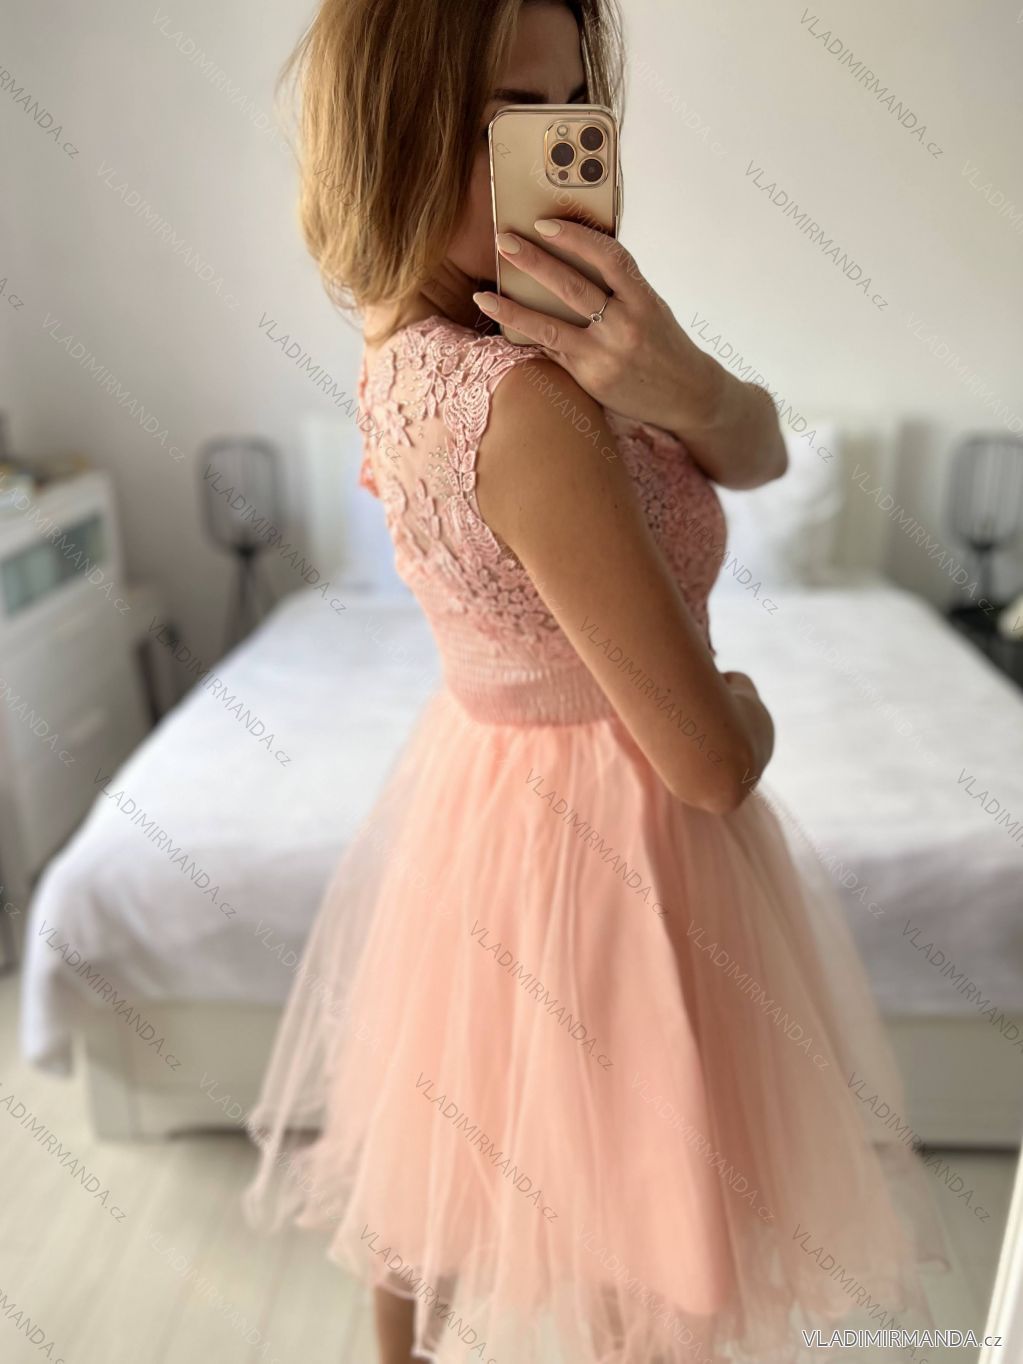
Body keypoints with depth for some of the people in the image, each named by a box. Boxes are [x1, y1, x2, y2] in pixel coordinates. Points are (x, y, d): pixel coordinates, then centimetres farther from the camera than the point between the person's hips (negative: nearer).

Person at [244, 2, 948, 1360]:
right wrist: (752, 708, -3)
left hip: (475, 788, 9)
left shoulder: (411, 339, -3)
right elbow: (709, 762, -26)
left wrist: (682, 388, -25)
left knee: (434, 1191, 31)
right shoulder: (524, 402, -30)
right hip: (600, 840, -9)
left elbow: (763, 451, -2)